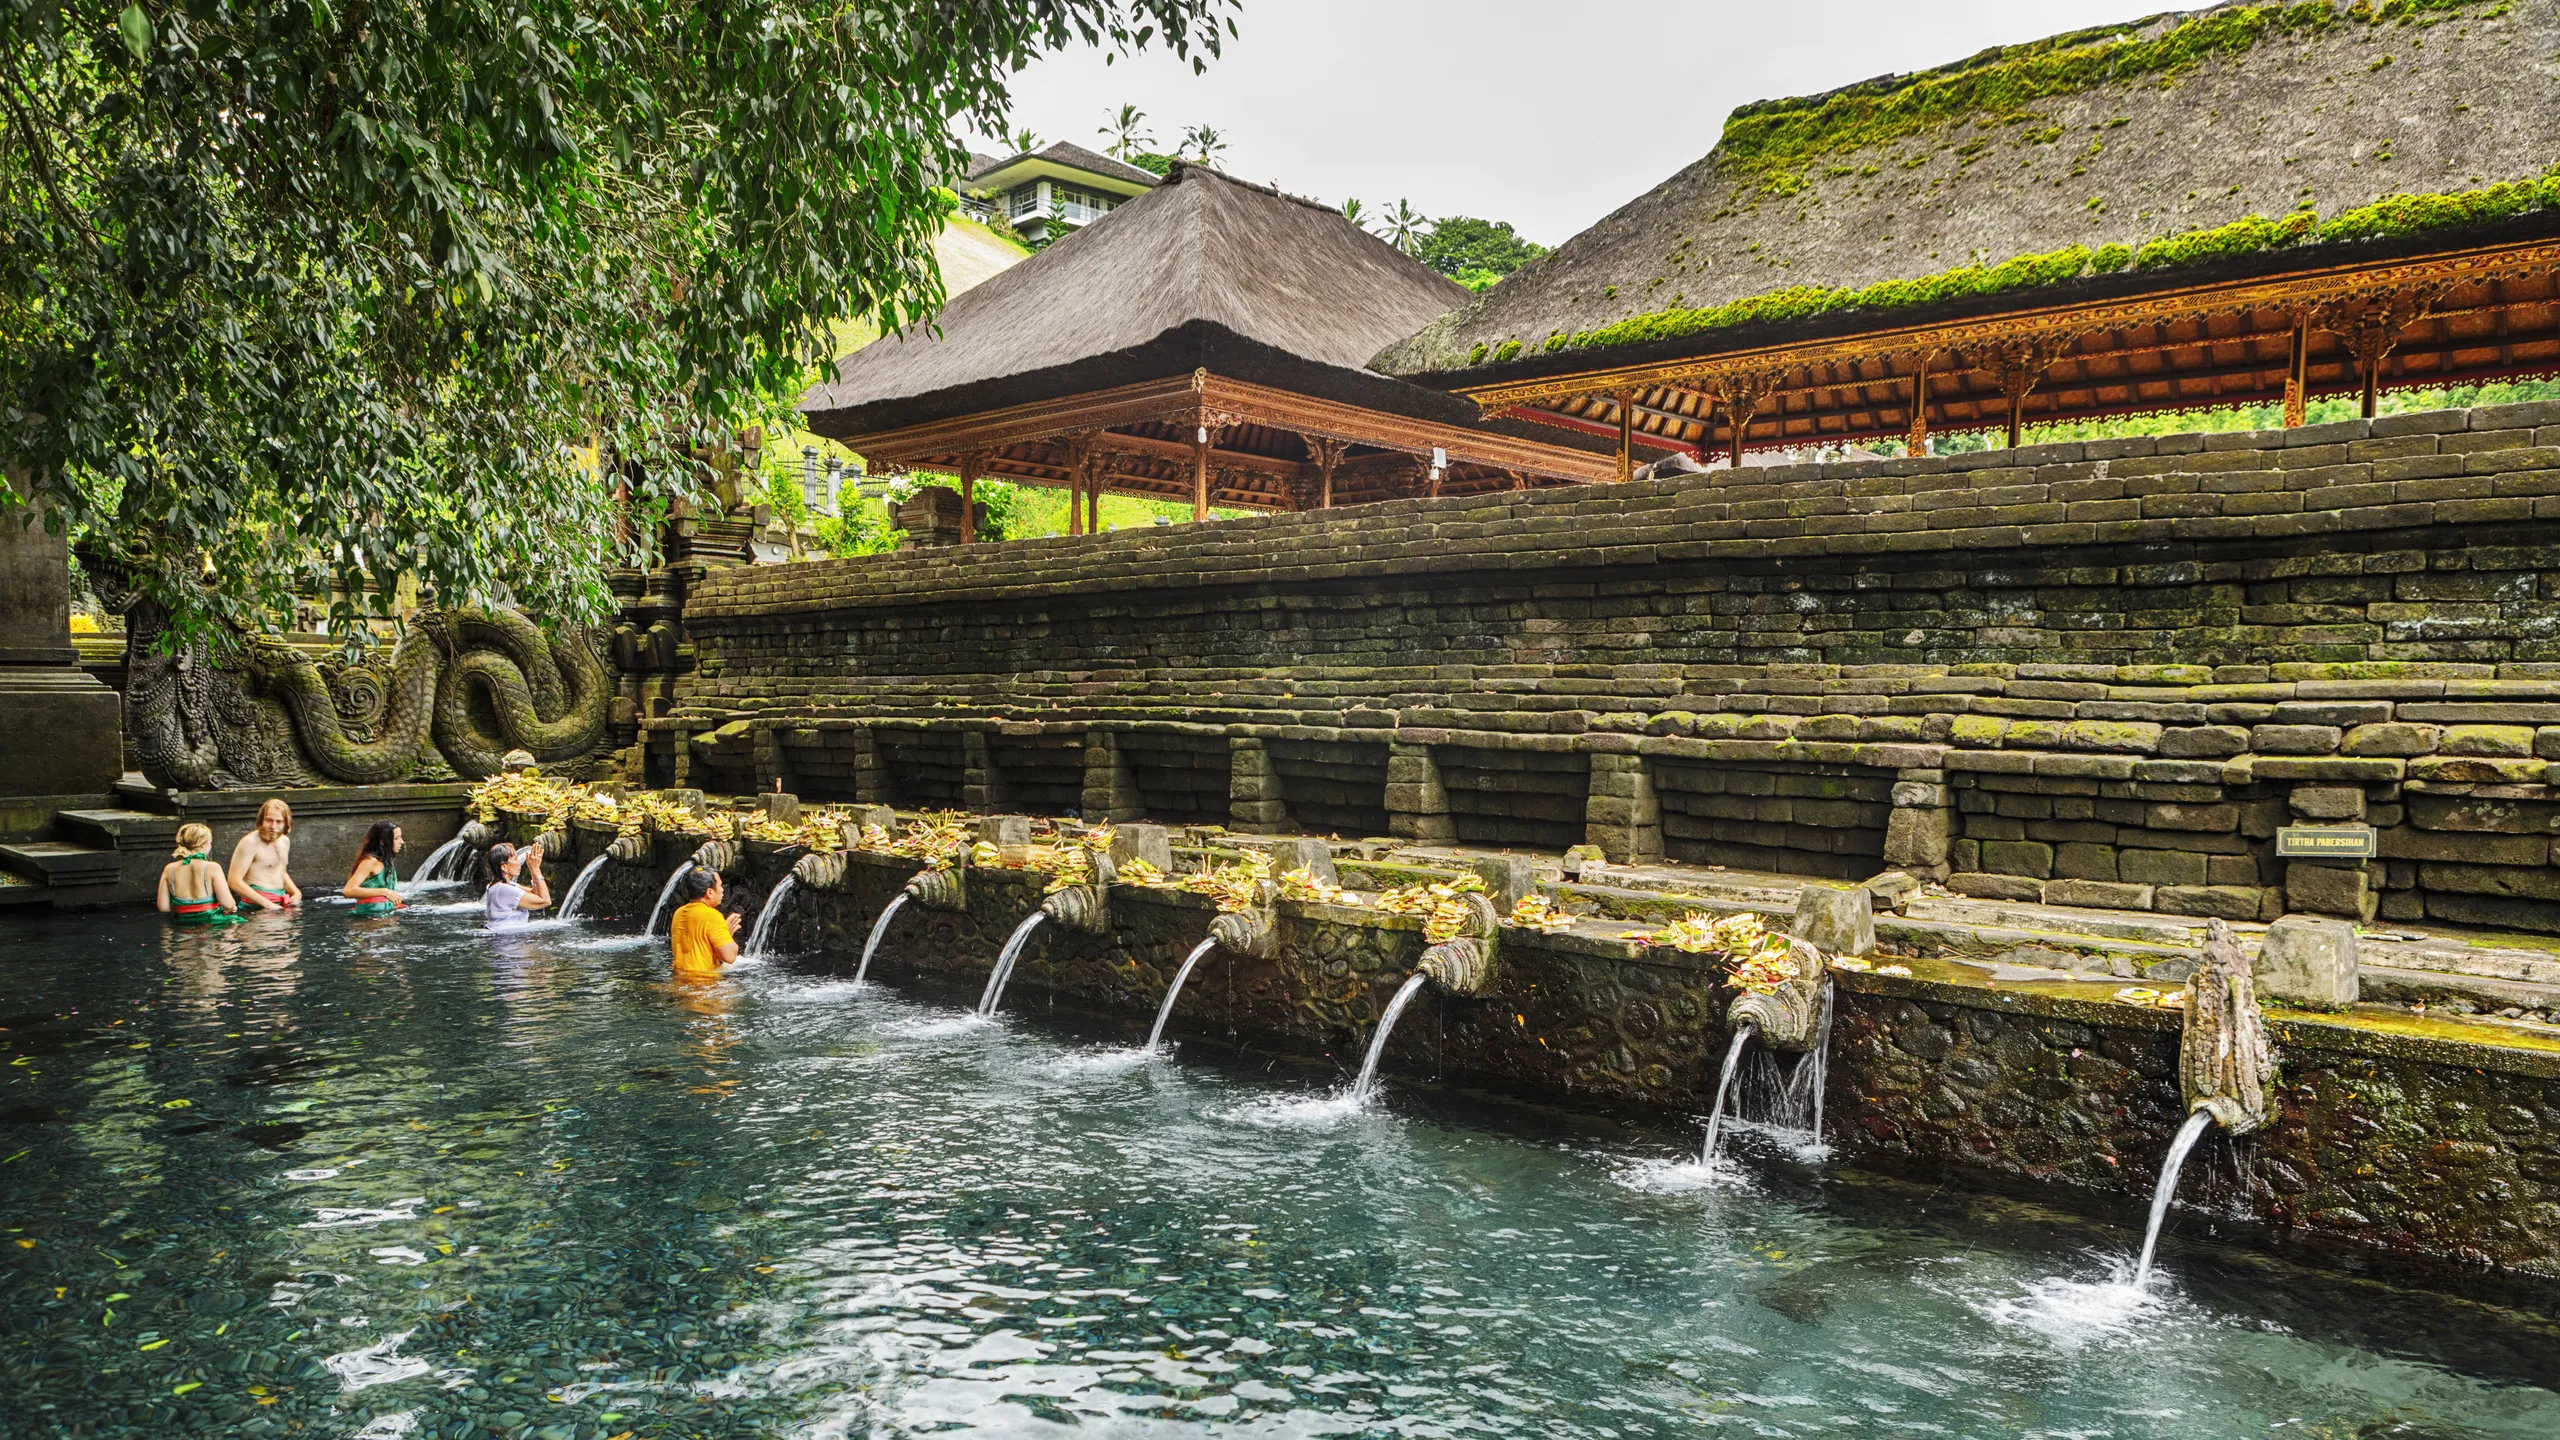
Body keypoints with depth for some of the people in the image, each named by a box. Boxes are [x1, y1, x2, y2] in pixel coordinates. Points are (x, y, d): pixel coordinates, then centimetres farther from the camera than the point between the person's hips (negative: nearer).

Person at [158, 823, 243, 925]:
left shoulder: (169, 869, 3)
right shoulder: (212, 868, -11)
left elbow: (163, 907, 2)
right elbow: (228, 904, -15)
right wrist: (233, 908, 8)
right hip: (210, 923, -6)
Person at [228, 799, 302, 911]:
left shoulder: (284, 841, 15)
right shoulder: (250, 842, -9)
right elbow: (235, 882, -15)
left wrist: (296, 892, 11)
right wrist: (267, 904, -18)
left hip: (282, 905, 7)